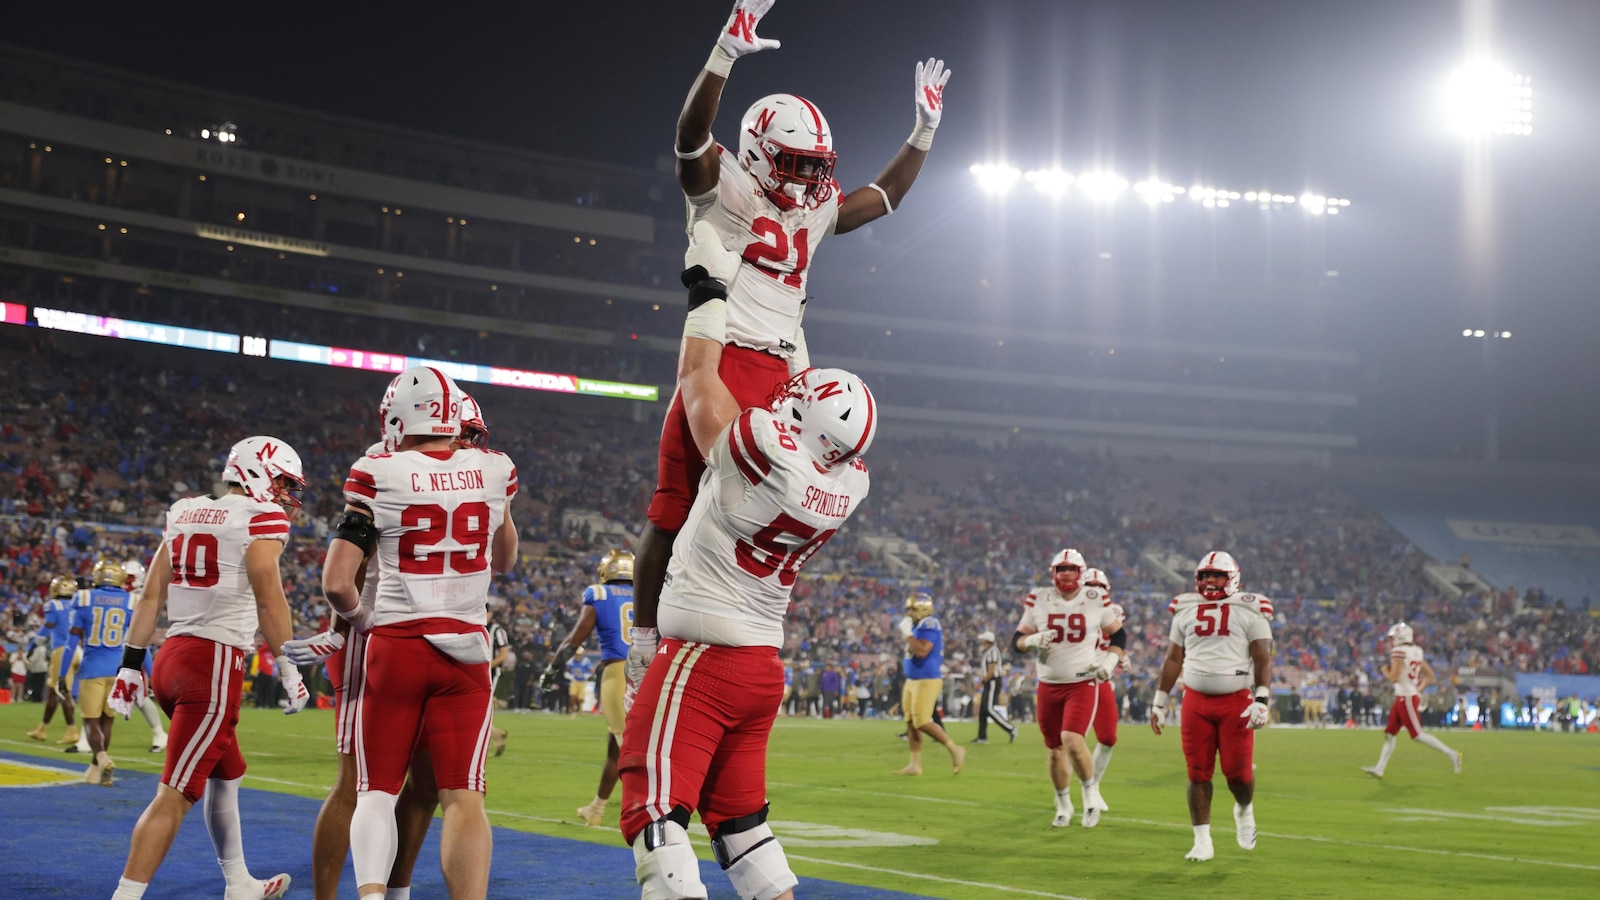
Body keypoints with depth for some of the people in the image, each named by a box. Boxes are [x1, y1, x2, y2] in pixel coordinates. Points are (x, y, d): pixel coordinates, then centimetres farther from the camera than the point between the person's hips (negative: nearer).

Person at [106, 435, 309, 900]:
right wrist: (289, 668, -8)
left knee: (227, 775, 24)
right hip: (215, 661, -8)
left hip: (173, 654, 9)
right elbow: (268, 599, -13)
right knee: (175, 795, -9)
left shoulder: (185, 513, 15)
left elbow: (151, 595, 14)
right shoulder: (260, 518, -6)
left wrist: (132, 662, 16)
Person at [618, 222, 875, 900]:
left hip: (699, 660, -8)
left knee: (655, 812, -8)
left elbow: (698, 380, -6)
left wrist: (709, 288, 8)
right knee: (737, 816, 18)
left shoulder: (767, 453, -22)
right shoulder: (849, 483, -2)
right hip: (762, 665, 8)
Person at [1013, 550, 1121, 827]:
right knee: (1055, 750, 10)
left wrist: (1110, 660, -3)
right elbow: (1017, 640, 4)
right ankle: (1064, 805, 30)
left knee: (1072, 741, -22)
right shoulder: (1038, 601, -1)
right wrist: (1032, 641, -17)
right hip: (1048, 686, 3)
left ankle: (1090, 792, 3)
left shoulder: (1096, 601, -3)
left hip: (1082, 683, -3)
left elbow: (1118, 635, 12)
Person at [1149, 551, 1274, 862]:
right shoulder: (1185, 610, 10)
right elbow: (1173, 659, 15)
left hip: (1236, 701, -2)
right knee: (1198, 773, 0)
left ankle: (1244, 809, 29)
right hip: (1196, 700, 3)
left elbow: (1263, 659, -4)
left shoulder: (1250, 611, 0)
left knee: (1238, 772, -5)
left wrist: (1262, 700, -14)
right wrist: (1159, 701, 14)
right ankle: (1202, 841, 9)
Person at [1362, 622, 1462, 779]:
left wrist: (1385, 671, -1)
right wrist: (1418, 689, 18)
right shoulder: (1416, 651, 11)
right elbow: (1430, 676, 14)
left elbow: (1394, 677, -21)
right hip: (1402, 698, 9)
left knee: (1417, 734, -6)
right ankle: (1379, 769, 11)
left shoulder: (1399, 652, -15)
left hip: (1406, 698, -9)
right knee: (1390, 734, 10)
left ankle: (1452, 754, -4)